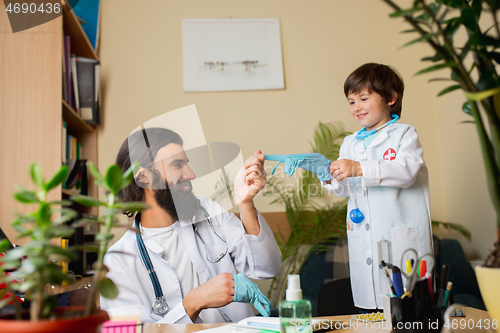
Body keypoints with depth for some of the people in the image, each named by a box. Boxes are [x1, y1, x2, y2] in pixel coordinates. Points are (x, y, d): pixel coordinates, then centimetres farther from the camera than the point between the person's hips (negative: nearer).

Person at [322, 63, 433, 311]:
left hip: (402, 242, -4)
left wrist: (359, 169, -28)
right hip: (364, 245, 5)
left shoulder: (404, 135, 0)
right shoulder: (350, 143, 16)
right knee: (367, 309, 8)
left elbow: (406, 170, -19)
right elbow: (345, 189, 14)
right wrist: (331, 178, -9)